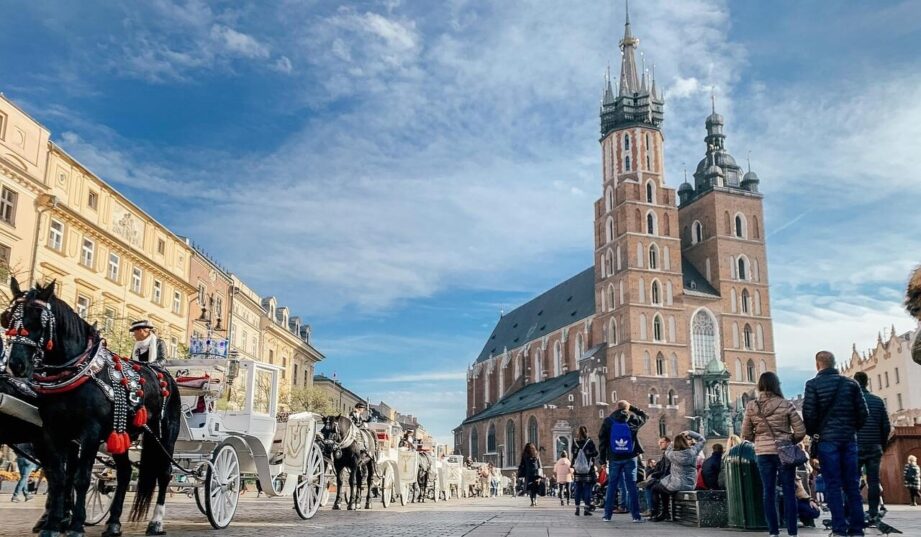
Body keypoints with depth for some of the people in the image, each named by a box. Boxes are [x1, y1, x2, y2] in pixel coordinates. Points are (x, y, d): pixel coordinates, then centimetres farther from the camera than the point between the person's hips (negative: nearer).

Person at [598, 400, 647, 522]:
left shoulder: (608, 421, 1)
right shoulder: (633, 419, -1)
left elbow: (602, 440, 1)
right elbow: (643, 416, 21)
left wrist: (603, 459, 4)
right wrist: (632, 407, 19)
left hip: (614, 458, 1)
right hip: (630, 458, -1)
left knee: (611, 486, 7)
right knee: (631, 486, 1)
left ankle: (607, 515, 8)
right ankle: (636, 515, -2)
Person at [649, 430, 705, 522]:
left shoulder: (673, 454, -16)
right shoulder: (693, 451, -9)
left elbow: (667, 452, 9)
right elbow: (702, 439, 7)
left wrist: (672, 444, 17)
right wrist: (690, 433, 4)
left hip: (677, 486, -5)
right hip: (690, 485, 5)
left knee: (655, 488, 19)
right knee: (663, 487, 31)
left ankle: (655, 514, 17)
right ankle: (665, 513, 35)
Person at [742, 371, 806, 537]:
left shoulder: (751, 406, -2)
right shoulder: (786, 405, -8)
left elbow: (746, 434, 2)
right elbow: (801, 431, -5)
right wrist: (790, 441, 12)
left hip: (762, 453, 2)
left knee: (768, 492, 8)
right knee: (789, 492, 5)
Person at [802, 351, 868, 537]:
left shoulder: (813, 384, -4)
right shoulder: (850, 383, 7)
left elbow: (809, 414, -8)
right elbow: (863, 412, 4)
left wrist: (812, 433, 7)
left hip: (826, 439, -3)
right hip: (849, 439, 3)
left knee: (833, 485, -1)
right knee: (852, 484, 7)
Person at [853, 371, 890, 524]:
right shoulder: (878, 401, 5)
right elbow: (886, 426, 5)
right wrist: (882, 445, 16)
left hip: (856, 447, -2)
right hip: (874, 448, 2)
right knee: (873, 481, 4)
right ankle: (874, 514, 3)